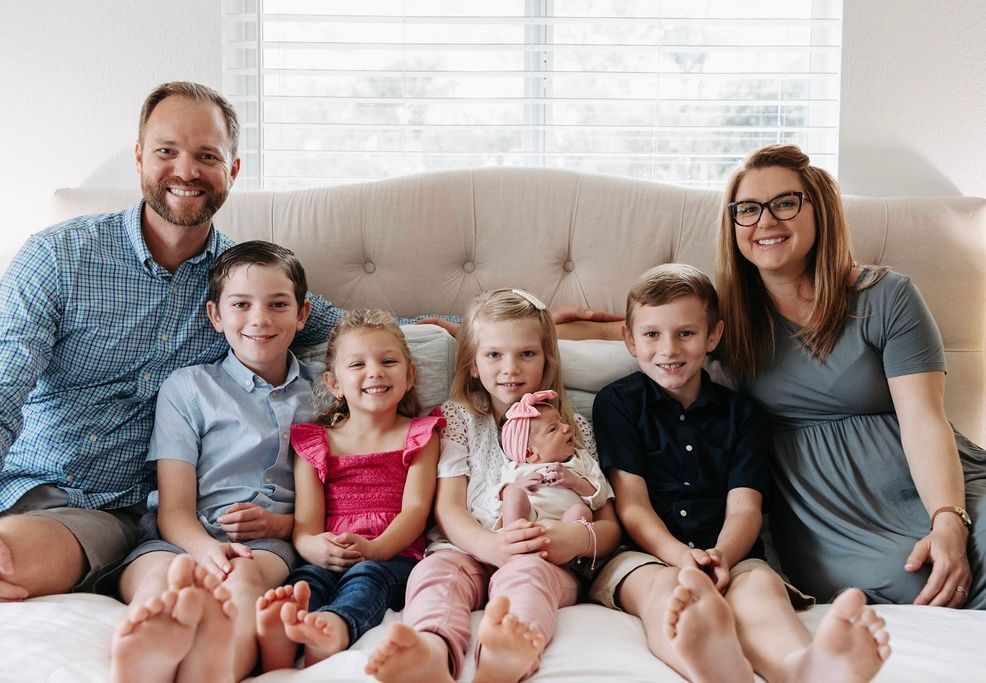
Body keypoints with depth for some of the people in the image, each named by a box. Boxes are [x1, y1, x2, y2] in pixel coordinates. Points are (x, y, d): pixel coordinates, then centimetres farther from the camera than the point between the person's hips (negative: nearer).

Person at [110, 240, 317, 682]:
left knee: (243, 577, -36)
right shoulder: (187, 387, 13)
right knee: (165, 576, -37)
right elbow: (174, 510, 3)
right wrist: (204, 548, -21)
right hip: (183, 538, 0)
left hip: (268, 543, 1)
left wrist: (281, 523, -4)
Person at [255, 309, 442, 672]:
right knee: (306, 577, -31)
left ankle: (334, 629, -66)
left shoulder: (419, 435, 16)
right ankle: (277, 640, -63)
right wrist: (315, 547, -21)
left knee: (366, 575, -34)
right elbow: (306, 521, 6)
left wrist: (374, 548, -19)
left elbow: (415, 507, 2)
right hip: (329, 558, 2)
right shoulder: (314, 442, 19)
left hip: (394, 557, -1)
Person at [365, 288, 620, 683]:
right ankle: (431, 650, -64)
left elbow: (610, 525, 14)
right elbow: (448, 507, 5)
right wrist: (491, 545, -19)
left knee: (526, 573, -35)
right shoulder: (458, 419, 18)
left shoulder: (573, 430, 19)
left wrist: (579, 538, -13)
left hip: (544, 560, -1)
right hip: (468, 551, 1)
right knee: (434, 570, -32)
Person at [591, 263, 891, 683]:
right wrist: (680, 555, -19)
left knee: (761, 584, -32)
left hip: (727, 556, 2)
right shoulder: (617, 404, 12)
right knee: (666, 586, -37)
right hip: (642, 555, -2)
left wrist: (720, 556, -19)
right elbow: (631, 504, 0)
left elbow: (744, 509, 5)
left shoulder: (741, 415, 19)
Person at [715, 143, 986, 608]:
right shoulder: (727, 317, 9)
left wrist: (949, 523, -23)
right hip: (827, 521, 0)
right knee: (904, 583, -34)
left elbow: (924, 423, -8)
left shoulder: (886, 297, 2)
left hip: (929, 495, 0)